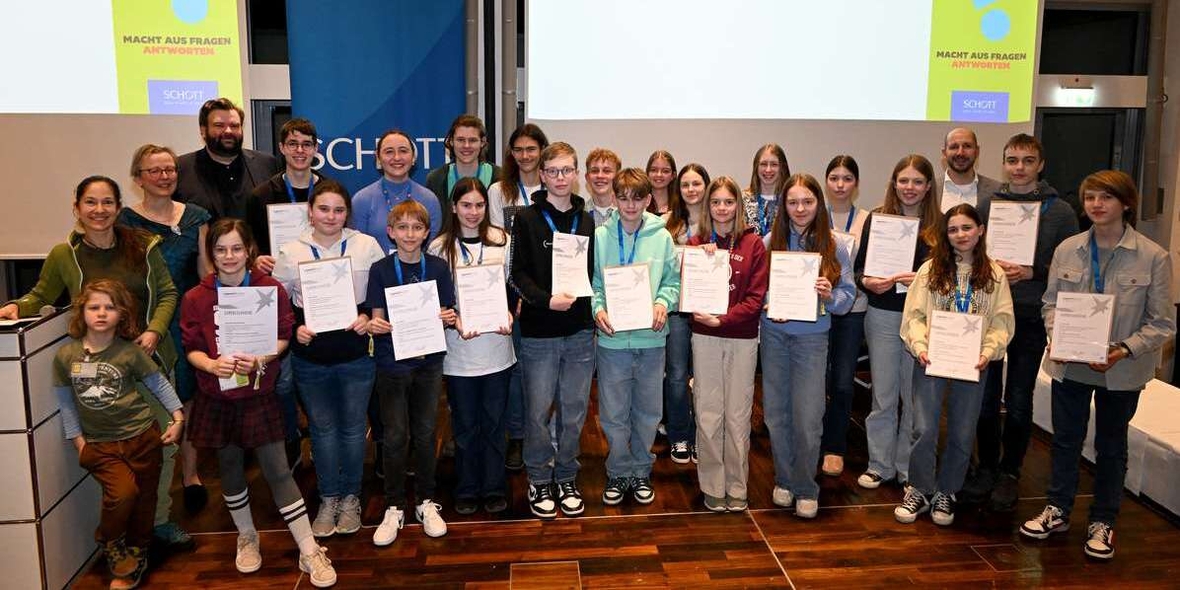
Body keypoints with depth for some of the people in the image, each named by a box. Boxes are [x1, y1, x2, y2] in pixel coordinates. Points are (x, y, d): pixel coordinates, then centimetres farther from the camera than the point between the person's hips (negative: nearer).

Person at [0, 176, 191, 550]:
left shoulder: (143, 246, -2)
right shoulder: (63, 255, -3)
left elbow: (168, 293, 4)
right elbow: (41, 297, 12)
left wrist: (155, 330, -10)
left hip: (151, 358, 2)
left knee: (163, 445, 10)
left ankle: (160, 519, 29)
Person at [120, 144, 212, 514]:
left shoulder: (196, 217, 5)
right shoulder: (126, 221, 0)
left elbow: (206, 274, 7)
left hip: (188, 320, 1)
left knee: (189, 398, 8)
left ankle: (190, 473, 22)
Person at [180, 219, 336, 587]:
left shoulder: (271, 289, -5)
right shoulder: (195, 298, -3)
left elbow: (283, 337, -1)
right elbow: (192, 349, 1)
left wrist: (260, 359, -20)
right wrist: (212, 364, -20)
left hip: (259, 394, -2)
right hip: (217, 398, 2)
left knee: (278, 470, -3)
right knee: (230, 469, 14)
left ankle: (310, 552, 4)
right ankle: (247, 539, 37)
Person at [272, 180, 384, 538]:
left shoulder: (367, 246, -4)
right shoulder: (291, 252, -1)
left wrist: (369, 316, -12)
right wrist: (295, 328, -10)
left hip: (357, 356, -1)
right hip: (310, 358, 1)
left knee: (353, 426, 11)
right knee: (322, 427, 12)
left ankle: (350, 497, 28)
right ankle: (328, 499, 28)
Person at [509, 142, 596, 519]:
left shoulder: (586, 221, 11)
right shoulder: (527, 219, -1)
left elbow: (593, 272, 13)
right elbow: (518, 274, -6)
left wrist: (594, 312, 1)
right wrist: (546, 300, -21)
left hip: (580, 332, 3)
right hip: (539, 332, -3)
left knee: (574, 411, 9)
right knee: (538, 411, 4)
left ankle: (566, 479, 25)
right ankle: (539, 481, 20)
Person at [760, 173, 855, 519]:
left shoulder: (833, 247, -3)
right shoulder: (769, 242, -1)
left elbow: (848, 297, -1)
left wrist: (830, 295, -21)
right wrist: (769, 308, -15)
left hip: (811, 338, -2)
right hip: (774, 335, 2)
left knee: (807, 417, -1)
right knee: (776, 412, 10)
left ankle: (806, 488, 18)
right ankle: (784, 479, 29)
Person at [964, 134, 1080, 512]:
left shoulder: (1059, 211, 0)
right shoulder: (987, 204, 4)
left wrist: (1033, 272, -15)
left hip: (1031, 319, -1)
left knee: (1018, 401, 6)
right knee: (986, 396, 9)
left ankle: (1010, 473, 21)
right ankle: (986, 469, 24)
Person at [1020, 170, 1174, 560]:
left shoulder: (1153, 257, -10)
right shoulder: (1067, 250, -2)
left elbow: (1162, 323, -9)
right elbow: (1050, 302, 6)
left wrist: (1124, 350, -22)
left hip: (1121, 372, -2)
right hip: (1070, 364, 2)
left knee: (1111, 446, 14)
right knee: (1065, 439, 14)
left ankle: (1103, 522, 30)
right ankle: (1057, 510, 31)